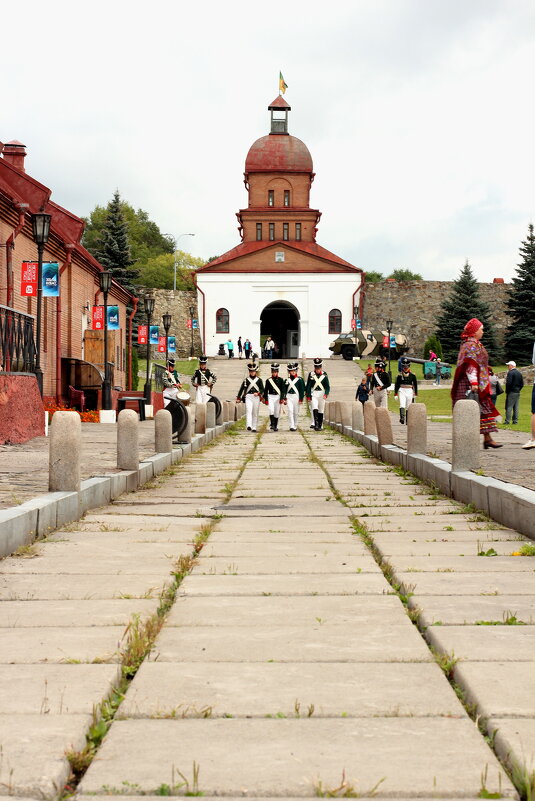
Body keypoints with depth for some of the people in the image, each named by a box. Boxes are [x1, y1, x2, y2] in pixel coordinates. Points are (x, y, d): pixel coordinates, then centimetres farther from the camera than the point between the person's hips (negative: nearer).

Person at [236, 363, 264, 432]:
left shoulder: (259, 380, 8)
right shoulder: (246, 380, 9)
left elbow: (262, 389, 4)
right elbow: (241, 389, 12)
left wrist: (258, 393, -16)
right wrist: (238, 398, 9)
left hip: (256, 397, 1)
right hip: (248, 397, -1)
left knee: (255, 413, 5)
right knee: (248, 411, -18)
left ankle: (254, 427, 12)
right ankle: (249, 426, -29)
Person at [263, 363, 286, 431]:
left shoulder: (281, 380, 2)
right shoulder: (268, 380, 4)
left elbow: (283, 390, -1)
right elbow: (265, 390, 7)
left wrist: (282, 398, -11)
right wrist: (266, 400, 2)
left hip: (278, 397, 0)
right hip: (270, 397, 0)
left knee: (277, 412, 4)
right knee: (271, 410, -19)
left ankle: (276, 426, 15)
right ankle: (272, 424, -16)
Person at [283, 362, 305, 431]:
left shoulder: (300, 379, -1)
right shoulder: (287, 380, 8)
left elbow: (302, 390, -2)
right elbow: (285, 390, 11)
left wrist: (301, 399, -6)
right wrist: (285, 399, 4)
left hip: (296, 397, -1)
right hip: (289, 397, 1)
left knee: (296, 412, 6)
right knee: (290, 411, -12)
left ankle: (295, 426, 19)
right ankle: (291, 426, -16)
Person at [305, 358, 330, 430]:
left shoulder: (324, 375, 1)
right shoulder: (311, 375, 0)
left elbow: (327, 386, 0)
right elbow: (308, 386, 3)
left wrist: (326, 394, -17)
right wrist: (308, 396, -3)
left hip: (322, 395, 1)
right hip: (313, 394, -1)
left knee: (321, 411, 7)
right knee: (314, 408, -19)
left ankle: (320, 426, 14)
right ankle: (316, 424, -25)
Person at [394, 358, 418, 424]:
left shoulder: (412, 375, 4)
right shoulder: (400, 375, 2)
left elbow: (415, 384, 10)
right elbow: (397, 385, 5)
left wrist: (415, 394, 9)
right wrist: (396, 394, 1)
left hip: (409, 391, 1)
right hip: (402, 390, -1)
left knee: (408, 407, 6)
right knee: (402, 405, -19)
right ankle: (402, 418, -32)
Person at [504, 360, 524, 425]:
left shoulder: (510, 373, -12)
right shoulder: (519, 373, 12)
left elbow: (508, 383, -19)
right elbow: (522, 384, 13)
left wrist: (507, 391, -8)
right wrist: (518, 389, 15)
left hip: (511, 392, -7)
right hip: (518, 392, 7)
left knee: (509, 407, -6)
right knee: (516, 407, 9)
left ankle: (507, 421, -9)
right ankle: (515, 421, 9)